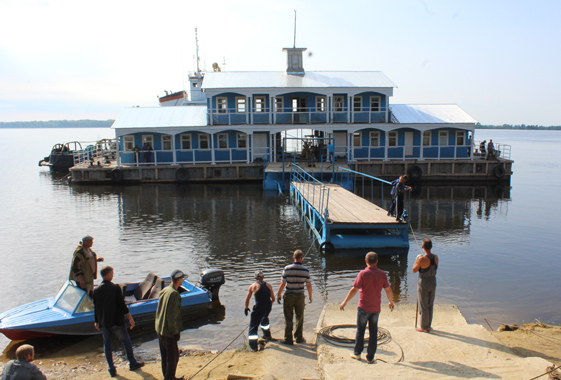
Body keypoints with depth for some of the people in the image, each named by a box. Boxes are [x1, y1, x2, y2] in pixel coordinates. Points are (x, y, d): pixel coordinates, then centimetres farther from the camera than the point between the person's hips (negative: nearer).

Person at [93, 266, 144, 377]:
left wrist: (97, 322, 20)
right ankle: (132, 363, 23)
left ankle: (112, 370, 16)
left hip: (103, 323, 4)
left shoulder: (96, 290, -1)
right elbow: (122, 305, -13)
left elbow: (96, 308, 6)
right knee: (126, 341, 12)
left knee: (107, 345, 12)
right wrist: (130, 318, -5)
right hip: (116, 322, -4)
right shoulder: (115, 288, -14)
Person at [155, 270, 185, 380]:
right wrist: (175, 331, -17)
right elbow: (172, 315, -23)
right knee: (173, 356, 2)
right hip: (168, 331, -9)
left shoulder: (164, 290, 6)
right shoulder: (174, 294, -21)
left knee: (165, 355, 20)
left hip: (160, 329, 9)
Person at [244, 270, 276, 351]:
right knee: (265, 319, 33)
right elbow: (273, 299, 12)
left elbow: (247, 299, 7)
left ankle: (253, 345, -6)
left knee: (253, 325, 2)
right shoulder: (268, 285, 9)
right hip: (268, 308, 4)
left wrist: (246, 308, 22)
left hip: (259, 308, -4)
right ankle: (267, 336, 49)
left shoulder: (252, 286, 2)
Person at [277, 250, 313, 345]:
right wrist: (310, 297, 12)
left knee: (288, 319, 7)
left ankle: (288, 339, 11)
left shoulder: (287, 268, -10)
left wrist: (278, 295, 2)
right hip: (300, 296, 1)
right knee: (299, 318, 16)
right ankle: (299, 338, 25)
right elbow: (309, 285, -2)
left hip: (289, 296, -1)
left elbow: (282, 284, -10)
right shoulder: (305, 270, -7)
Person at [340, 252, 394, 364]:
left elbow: (354, 290, -15)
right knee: (373, 332, 10)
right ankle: (370, 357, 13)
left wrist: (344, 302, -6)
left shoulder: (363, 273, -14)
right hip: (376, 308, 3)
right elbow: (388, 290, 3)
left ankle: (357, 353, 24)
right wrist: (391, 302, 21)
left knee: (360, 331, 12)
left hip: (364, 307, -3)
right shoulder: (382, 274, -3)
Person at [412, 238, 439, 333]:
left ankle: (424, 327, 16)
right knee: (430, 305, 19)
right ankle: (428, 326, 30)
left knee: (423, 306, 6)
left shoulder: (422, 259, -23)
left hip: (423, 283, -6)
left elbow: (414, 270, -11)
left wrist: (417, 259, 0)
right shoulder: (436, 257, -4)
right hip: (433, 282, 6)